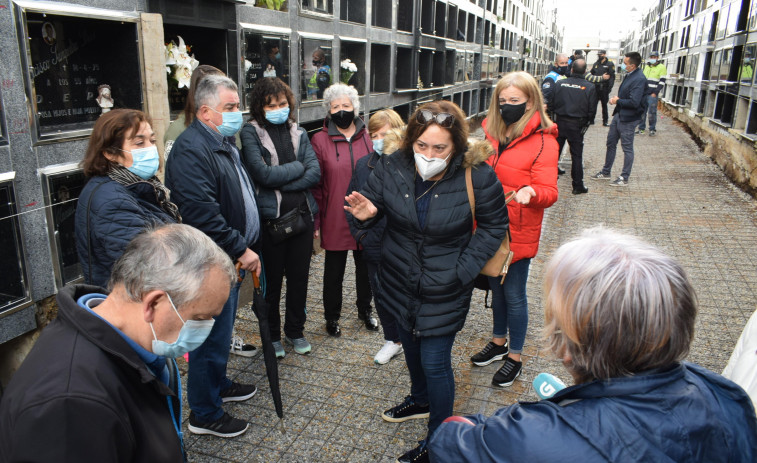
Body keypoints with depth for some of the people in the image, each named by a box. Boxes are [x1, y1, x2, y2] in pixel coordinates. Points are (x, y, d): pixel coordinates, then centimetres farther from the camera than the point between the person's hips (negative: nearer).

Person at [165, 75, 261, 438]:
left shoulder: (224, 142, 14)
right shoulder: (191, 149, -20)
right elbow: (202, 214, -29)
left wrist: (245, 248, 16)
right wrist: (241, 250, -22)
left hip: (232, 258, 10)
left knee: (221, 330, 24)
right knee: (213, 337, 2)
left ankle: (218, 385, 43)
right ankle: (204, 414, 19)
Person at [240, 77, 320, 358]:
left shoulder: (298, 133, 9)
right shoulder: (251, 132, -4)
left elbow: (315, 173, -4)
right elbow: (263, 173, -18)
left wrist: (280, 183, -14)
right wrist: (298, 167, -7)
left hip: (302, 216, 4)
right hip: (270, 219, -4)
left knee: (299, 277, 13)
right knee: (271, 281, 8)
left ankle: (295, 331, 32)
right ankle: (272, 335, 28)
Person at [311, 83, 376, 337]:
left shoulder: (369, 137, 3)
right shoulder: (320, 140, -4)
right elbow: (315, 184, -4)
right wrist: (316, 220, -8)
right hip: (334, 219, -2)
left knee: (365, 266, 17)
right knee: (334, 270, 11)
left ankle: (365, 309, 38)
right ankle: (332, 316, 29)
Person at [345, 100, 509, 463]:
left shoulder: (477, 176, -19)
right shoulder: (392, 167, -13)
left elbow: (494, 225, -6)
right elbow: (373, 201, 2)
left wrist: (464, 269, -14)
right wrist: (366, 213, -24)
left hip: (443, 290, -4)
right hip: (399, 281, 5)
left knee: (435, 363, 3)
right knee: (411, 346, 26)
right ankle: (420, 399, 55)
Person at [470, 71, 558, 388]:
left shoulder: (542, 141, -14)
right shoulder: (492, 131, 5)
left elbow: (549, 191, -20)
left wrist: (531, 192, -39)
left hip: (518, 231, -6)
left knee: (514, 295, 6)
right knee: (496, 287, 20)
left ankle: (515, 356, 25)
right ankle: (498, 342, 41)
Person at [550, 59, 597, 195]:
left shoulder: (560, 83, -4)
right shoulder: (589, 87, -6)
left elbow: (552, 104, -2)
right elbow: (592, 110, -6)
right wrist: (586, 122, 10)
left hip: (560, 123, 1)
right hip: (577, 125, -1)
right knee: (577, 155, 7)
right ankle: (578, 185, 13)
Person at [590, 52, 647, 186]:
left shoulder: (639, 79, -21)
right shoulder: (628, 75, 7)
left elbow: (634, 102, -27)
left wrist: (618, 101, -13)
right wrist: (616, 99, -1)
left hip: (628, 118, -9)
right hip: (619, 114, 9)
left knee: (627, 148, 2)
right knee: (611, 143, 17)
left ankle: (624, 178, 13)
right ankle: (606, 172, 30)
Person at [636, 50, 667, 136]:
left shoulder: (662, 67, -2)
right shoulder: (647, 67, 16)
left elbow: (662, 82, -7)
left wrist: (655, 93, -13)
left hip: (652, 94, -6)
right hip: (643, 93, 6)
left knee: (652, 112, -4)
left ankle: (653, 129, 5)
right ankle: (641, 128, 16)